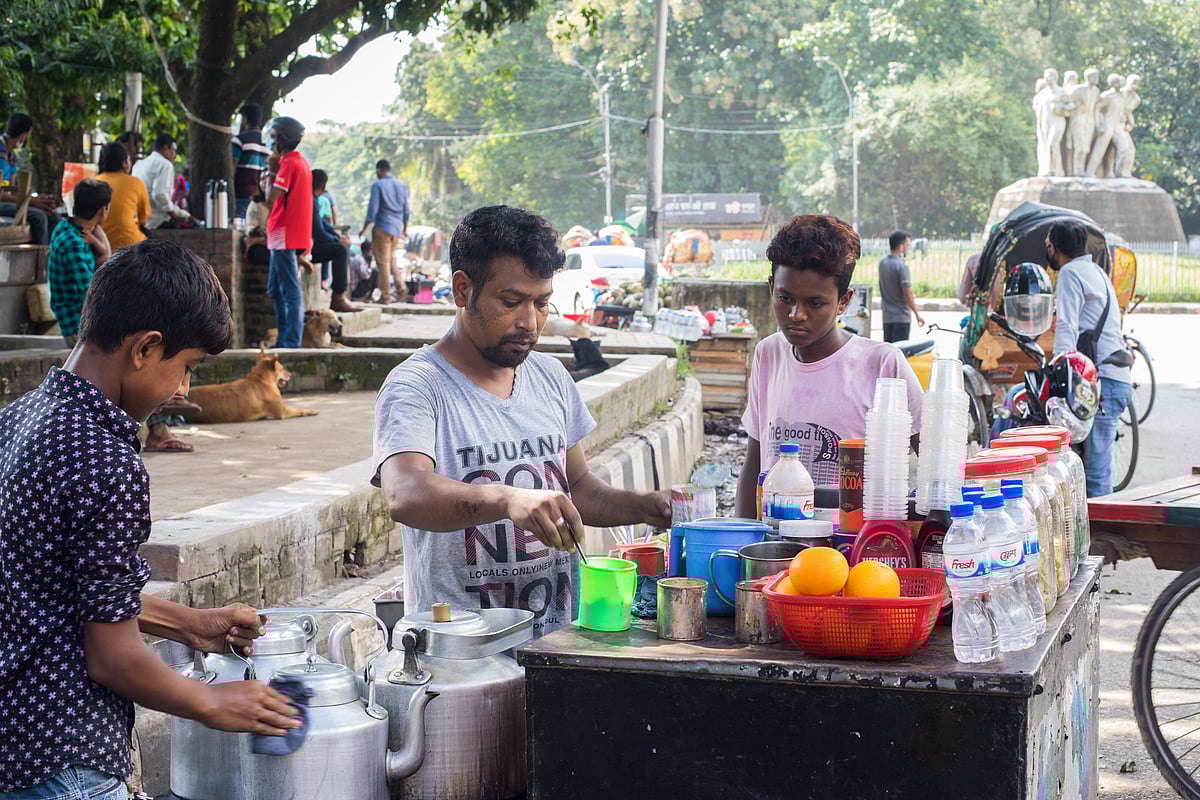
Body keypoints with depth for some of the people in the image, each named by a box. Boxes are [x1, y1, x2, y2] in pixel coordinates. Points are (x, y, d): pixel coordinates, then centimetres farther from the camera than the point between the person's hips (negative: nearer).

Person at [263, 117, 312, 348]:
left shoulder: (289, 163, -14)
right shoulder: (301, 162, 16)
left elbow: (271, 200, -18)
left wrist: (272, 170, -10)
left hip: (285, 234, -10)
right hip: (285, 235, 10)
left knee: (290, 290, -9)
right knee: (276, 290, 15)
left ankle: (291, 342, -8)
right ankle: (283, 340, 19)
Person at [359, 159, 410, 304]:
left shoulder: (377, 185, -7)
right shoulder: (402, 186, 10)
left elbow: (372, 209, -11)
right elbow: (406, 210, 13)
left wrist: (364, 228, -4)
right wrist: (405, 229, 24)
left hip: (382, 228, -6)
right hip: (397, 229, 6)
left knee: (383, 261, -1)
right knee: (391, 258, 21)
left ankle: (385, 296, 0)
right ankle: (400, 285, 2)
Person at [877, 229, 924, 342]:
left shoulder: (882, 263, 7)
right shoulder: (901, 266, -16)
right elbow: (907, 293, -18)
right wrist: (917, 314, -8)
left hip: (887, 316, 8)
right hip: (901, 317, -8)